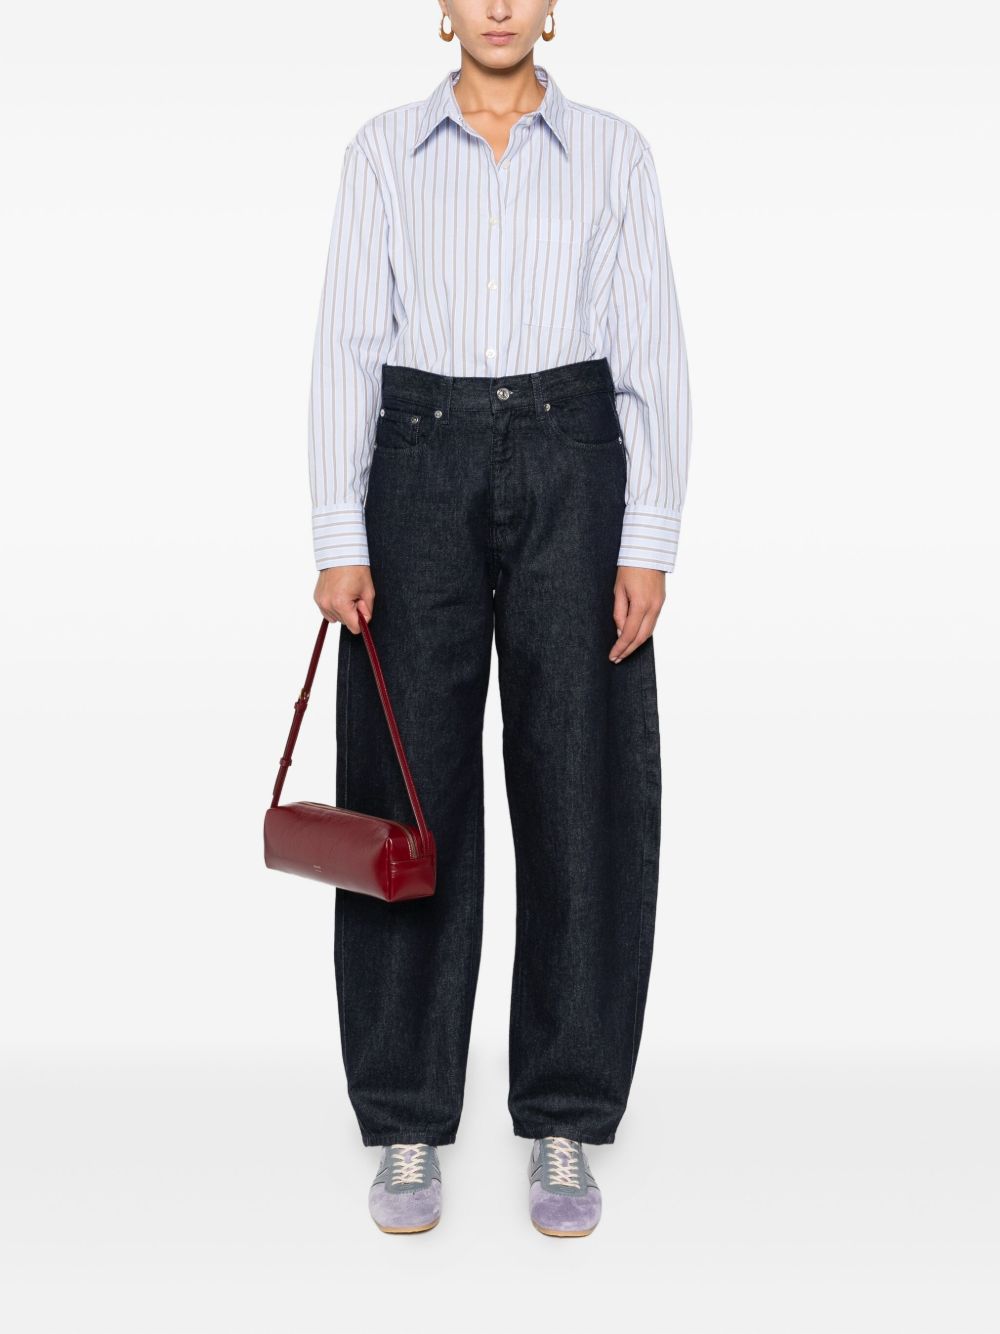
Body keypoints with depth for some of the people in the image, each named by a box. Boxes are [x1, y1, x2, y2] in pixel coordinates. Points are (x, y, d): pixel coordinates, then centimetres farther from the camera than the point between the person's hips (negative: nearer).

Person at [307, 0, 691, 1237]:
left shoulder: (614, 152, 7)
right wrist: (338, 539, -7)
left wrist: (650, 541, -6)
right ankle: (408, 1124, 14)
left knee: (580, 790, 0)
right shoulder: (384, 150, 7)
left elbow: (653, 353, 3)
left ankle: (566, 1127, 14)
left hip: (572, 464, 0)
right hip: (422, 468, 0)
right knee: (410, 792, 0)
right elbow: (347, 344, 2)